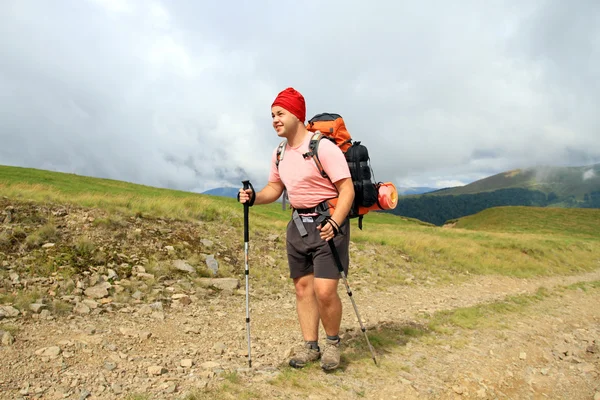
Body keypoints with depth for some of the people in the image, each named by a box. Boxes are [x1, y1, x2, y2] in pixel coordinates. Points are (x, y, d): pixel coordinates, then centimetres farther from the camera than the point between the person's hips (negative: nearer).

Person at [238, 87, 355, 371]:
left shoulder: (323, 147, -14)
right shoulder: (279, 154, 10)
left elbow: (347, 189, -17)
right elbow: (274, 188, 20)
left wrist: (333, 223, -27)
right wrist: (254, 197, 0)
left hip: (328, 223, -7)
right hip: (298, 223, 7)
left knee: (324, 291, -11)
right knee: (302, 286, 10)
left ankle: (333, 342, 15)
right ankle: (310, 346, 25)